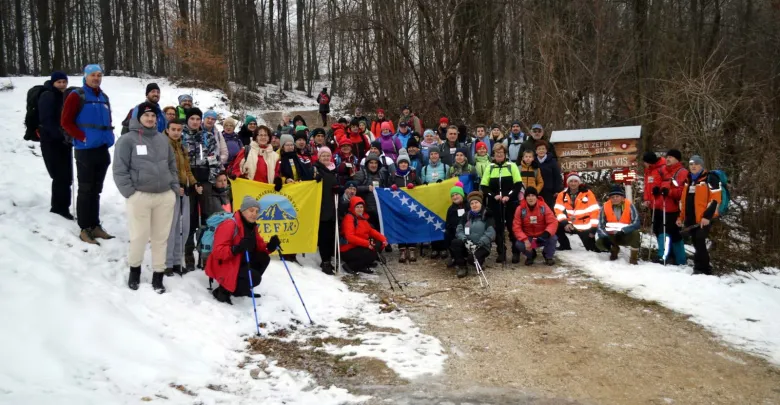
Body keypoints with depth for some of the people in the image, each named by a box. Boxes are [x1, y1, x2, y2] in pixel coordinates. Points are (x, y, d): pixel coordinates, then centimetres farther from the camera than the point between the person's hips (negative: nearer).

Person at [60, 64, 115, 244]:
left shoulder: (104, 98, 13)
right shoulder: (77, 96, -6)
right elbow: (65, 121, -10)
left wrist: (109, 137, 8)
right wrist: (82, 137, -15)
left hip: (102, 150, 7)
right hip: (85, 150, -6)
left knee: (96, 190, 13)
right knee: (85, 190, -2)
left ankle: (95, 226, 20)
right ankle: (85, 229, 3)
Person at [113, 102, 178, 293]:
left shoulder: (162, 139, 13)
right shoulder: (128, 139, -3)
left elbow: (172, 165, 19)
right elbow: (120, 169, -5)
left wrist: (174, 188, 9)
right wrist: (130, 193, -10)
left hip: (165, 196, 5)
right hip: (140, 196, -4)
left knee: (161, 238, 8)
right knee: (139, 237, -3)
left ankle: (158, 276, 18)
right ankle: (134, 270, 22)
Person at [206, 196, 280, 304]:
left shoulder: (252, 226, 5)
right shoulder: (229, 226, -23)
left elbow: (258, 246, 9)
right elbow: (217, 251, -28)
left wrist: (270, 246, -13)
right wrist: (237, 248, -43)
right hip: (224, 266, -9)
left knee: (264, 258, -5)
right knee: (254, 278, -24)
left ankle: (240, 289, 6)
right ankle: (224, 290, -7)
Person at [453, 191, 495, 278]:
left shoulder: (487, 215, -1)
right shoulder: (466, 216, 11)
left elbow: (490, 233, -13)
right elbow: (459, 230, 1)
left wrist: (479, 244, -25)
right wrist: (465, 239, -20)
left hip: (482, 246, -4)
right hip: (467, 245, 4)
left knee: (474, 258, -34)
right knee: (455, 242, -27)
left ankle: (479, 261, 6)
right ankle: (462, 267, -11)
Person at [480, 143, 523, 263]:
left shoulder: (512, 166, 1)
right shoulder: (490, 168, 5)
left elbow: (518, 184, -5)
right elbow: (483, 186, 2)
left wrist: (509, 196, -17)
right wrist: (493, 196, -13)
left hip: (511, 203, -2)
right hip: (495, 204, 2)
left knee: (513, 227, 1)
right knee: (498, 228, 5)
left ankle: (516, 253, 11)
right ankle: (501, 253, 15)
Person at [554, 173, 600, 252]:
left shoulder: (588, 193, -7)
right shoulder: (562, 195, 0)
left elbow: (594, 211, -8)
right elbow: (558, 210, -7)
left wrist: (593, 229, -13)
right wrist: (565, 223, -23)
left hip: (585, 227, -2)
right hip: (569, 225, 2)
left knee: (591, 247, -3)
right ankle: (565, 246, 0)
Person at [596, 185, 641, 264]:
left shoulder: (629, 206, -15)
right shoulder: (605, 207, -11)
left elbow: (637, 223, -22)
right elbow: (600, 226, -9)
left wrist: (622, 230, -36)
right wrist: (606, 237, -27)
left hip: (626, 236, -2)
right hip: (612, 236, 2)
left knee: (635, 234, -32)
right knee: (599, 243, -24)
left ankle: (634, 257, -5)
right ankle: (614, 249, 13)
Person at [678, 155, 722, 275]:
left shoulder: (710, 178, -7)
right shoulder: (688, 180, 17)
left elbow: (716, 198, -13)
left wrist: (707, 216, -19)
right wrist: (681, 217, 20)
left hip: (704, 219, -7)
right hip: (691, 219, 7)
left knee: (699, 241, -15)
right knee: (697, 243, 10)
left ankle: (700, 268, -10)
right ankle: (705, 269, 19)